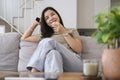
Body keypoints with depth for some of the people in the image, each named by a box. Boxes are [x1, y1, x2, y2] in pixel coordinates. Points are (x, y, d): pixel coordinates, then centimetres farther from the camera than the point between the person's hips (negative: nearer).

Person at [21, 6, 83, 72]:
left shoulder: (72, 31, 25)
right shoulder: (47, 36, 32)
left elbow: (79, 50, 7)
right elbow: (24, 38, 32)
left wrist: (64, 33, 1)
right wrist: (36, 23, 33)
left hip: (74, 64, -2)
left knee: (48, 42, -25)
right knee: (53, 53, -34)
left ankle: (34, 72, -39)